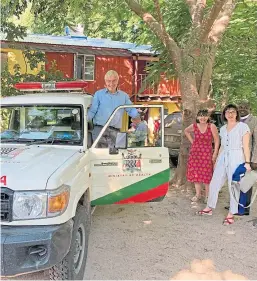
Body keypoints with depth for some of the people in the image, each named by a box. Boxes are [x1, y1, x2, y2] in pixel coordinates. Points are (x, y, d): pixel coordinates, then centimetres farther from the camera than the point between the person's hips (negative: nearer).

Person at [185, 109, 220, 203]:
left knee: (207, 175, 0)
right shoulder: (194, 126, -2)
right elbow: (186, 131, 19)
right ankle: (198, 194, 23)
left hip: (207, 153, -3)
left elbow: (216, 140, -10)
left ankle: (207, 195, 13)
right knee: (195, 173, 8)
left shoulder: (212, 127, -13)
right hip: (195, 153, 3)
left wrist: (215, 153, -13)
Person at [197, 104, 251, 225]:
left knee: (233, 187, -1)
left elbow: (246, 146, -6)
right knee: (214, 183, 9)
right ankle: (209, 208, 23)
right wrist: (217, 160, 19)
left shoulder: (243, 127, -4)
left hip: (236, 158, -6)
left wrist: (247, 162, -10)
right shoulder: (223, 128, 13)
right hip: (223, 158, 6)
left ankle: (231, 214, 9)